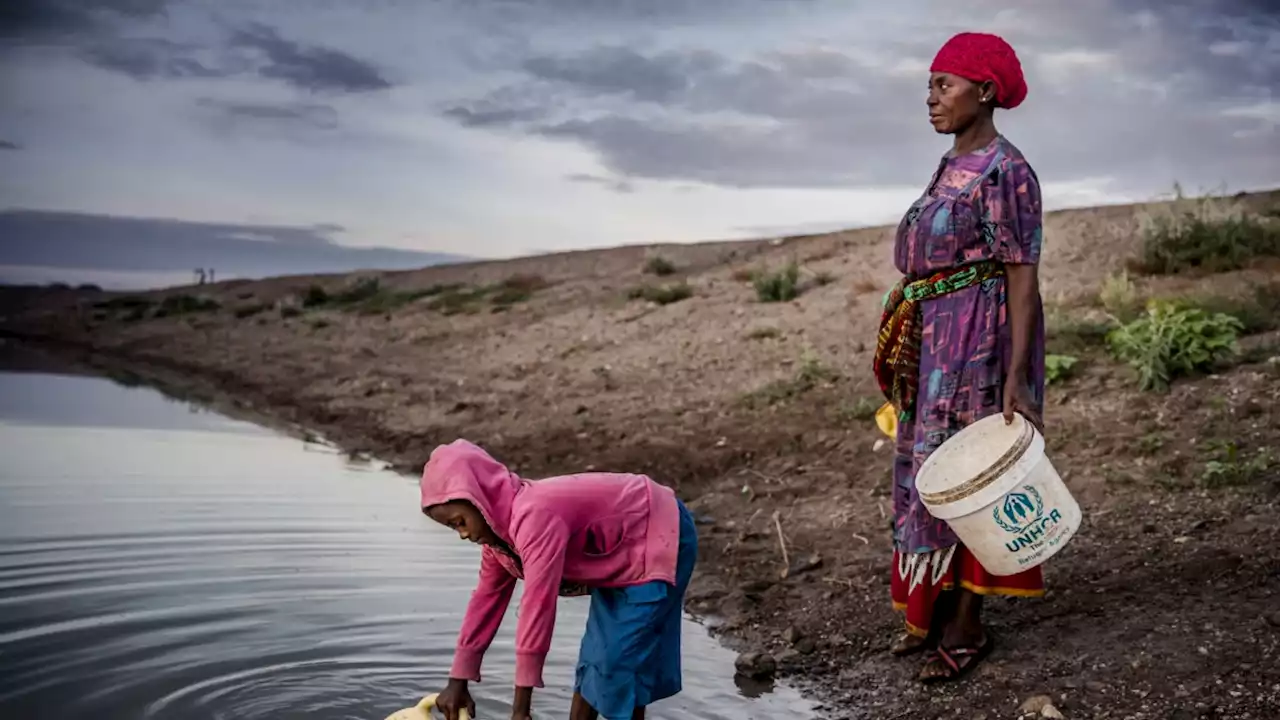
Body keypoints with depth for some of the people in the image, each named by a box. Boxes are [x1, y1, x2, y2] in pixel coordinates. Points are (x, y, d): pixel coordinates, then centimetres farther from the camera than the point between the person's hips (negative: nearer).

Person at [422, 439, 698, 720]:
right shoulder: (499, 523, -1)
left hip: (660, 538, -10)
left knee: (621, 659, -10)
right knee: (595, 652, 13)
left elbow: (538, 604, -33)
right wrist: (458, 681, 8)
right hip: (622, 554, 10)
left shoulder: (534, 516, -32)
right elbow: (488, 596, 6)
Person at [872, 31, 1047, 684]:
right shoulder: (952, 166, 13)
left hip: (979, 338, -9)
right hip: (935, 342, 9)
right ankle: (937, 607, 28)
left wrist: (1016, 375, -23)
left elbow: (1024, 276, -18)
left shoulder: (1004, 172, -14)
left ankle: (967, 624, 12)